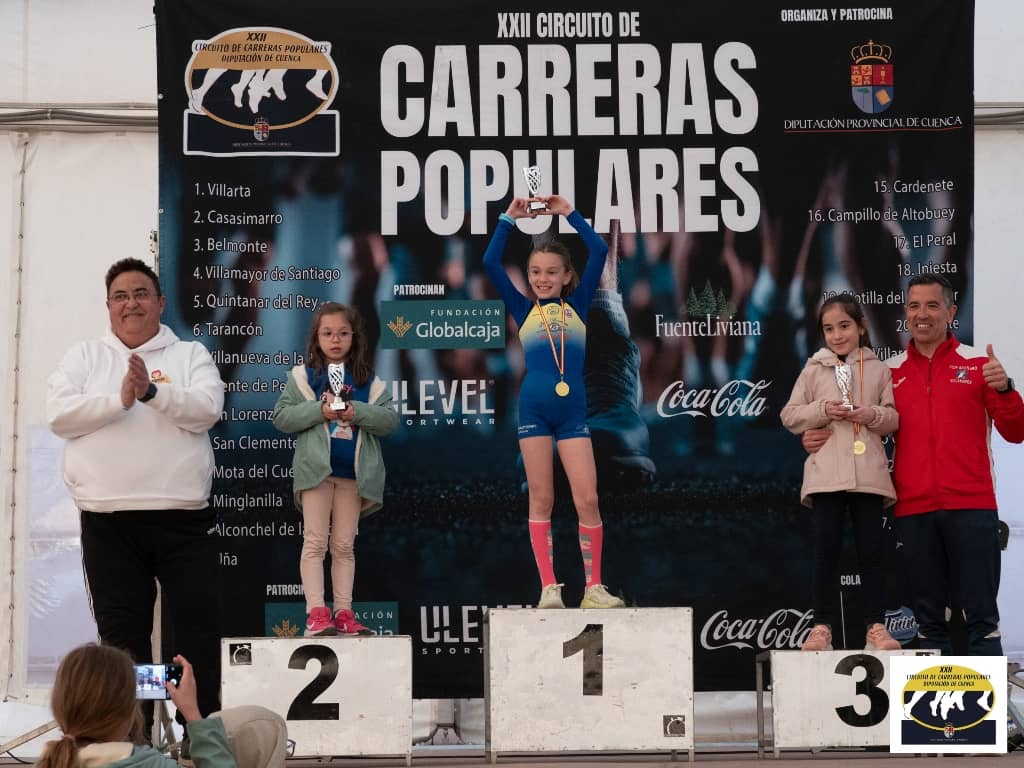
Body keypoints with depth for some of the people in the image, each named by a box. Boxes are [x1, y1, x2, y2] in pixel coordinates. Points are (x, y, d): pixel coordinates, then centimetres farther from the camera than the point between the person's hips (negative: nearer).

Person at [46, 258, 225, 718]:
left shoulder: (191, 355, 8)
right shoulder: (84, 357, 12)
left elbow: (206, 410, -8)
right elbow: (59, 414, -3)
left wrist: (152, 392, -22)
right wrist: (121, 399, -14)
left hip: (183, 517, -1)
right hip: (108, 521, 1)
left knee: (196, 629, 0)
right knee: (121, 634, 7)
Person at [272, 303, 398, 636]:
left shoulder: (368, 381, 7)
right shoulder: (302, 376, 3)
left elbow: (391, 419, 1)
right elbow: (281, 417, -3)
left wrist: (358, 413, -15)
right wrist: (319, 411, -15)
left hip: (354, 471, 2)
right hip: (316, 468, -2)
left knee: (344, 545, 8)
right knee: (315, 541, -4)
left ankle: (343, 612, 11)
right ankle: (316, 612, -6)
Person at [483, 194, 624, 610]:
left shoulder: (576, 306, 12)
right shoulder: (523, 310, 11)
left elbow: (600, 251, 6)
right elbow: (490, 263, 3)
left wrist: (569, 213, 5)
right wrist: (509, 219, 2)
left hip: (572, 410, 0)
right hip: (534, 408, 0)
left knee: (587, 499, -5)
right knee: (540, 499, 2)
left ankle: (594, 587, 0)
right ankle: (549, 587, 3)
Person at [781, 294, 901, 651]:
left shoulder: (879, 370, 9)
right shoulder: (814, 369, 8)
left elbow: (895, 418, 8)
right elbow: (789, 416, 6)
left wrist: (873, 415, -13)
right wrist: (821, 410, -11)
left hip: (869, 473, 0)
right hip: (827, 473, 0)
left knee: (871, 549, 2)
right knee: (826, 549, -1)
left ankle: (876, 626, 6)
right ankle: (822, 626, 3)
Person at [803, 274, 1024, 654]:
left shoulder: (978, 364, 5)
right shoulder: (889, 372, 10)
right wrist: (821, 436, -4)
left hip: (970, 507, -2)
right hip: (914, 511, 2)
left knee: (981, 615, -3)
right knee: (929, 619, 7)